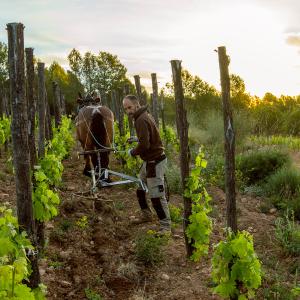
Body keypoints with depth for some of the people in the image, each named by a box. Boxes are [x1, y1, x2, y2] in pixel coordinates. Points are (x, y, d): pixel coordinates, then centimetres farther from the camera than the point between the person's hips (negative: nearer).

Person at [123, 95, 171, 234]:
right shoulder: (145, 115, 11)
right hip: (149, 161, 11)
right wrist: (137, 139, 12)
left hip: (155, 162, -11)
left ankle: (166, 226, 1)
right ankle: (146, 215, 38)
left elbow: (144, 145, -28)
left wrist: (132, 152, -12)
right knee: (139, 187, 22)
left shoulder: (141, 120, -21)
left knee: (157, 196, -7)